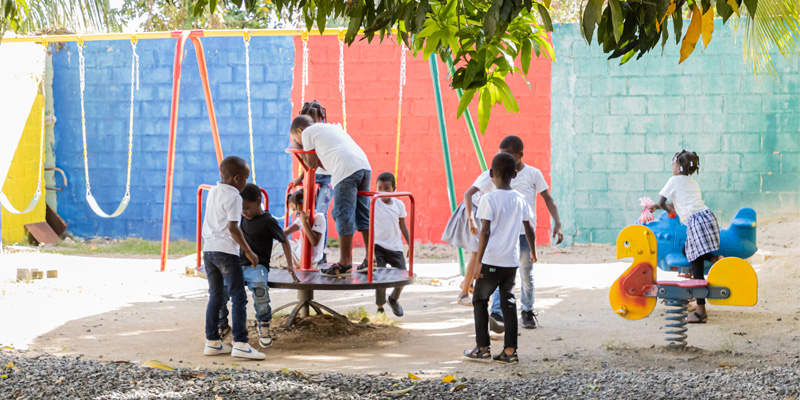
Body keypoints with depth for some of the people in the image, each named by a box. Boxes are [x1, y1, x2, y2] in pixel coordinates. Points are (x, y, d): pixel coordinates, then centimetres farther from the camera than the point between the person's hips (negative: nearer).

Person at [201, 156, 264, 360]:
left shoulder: (212, 192, 14)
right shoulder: (233, 197, -10)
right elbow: (232, 227, -17)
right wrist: (249, 252, -12)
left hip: (208, 249, 8)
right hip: (226, 250, -8)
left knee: (215, 296, 14)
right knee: (238, 297, -7)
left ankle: (212, 341, 15)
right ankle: (240, 343, -14)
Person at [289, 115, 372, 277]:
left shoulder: (307, 132, 13)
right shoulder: (330, 127, 35)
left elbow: (312, 164, 16)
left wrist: (299, 149, 30)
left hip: (346, 170, -8)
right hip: (364, 167, 8)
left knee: (343, 215, -5)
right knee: (362, 214, 12)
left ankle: (345, 264, -5)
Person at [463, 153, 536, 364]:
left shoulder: (489, 199, -10)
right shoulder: (520, 200, 6)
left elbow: (485, 232, -14)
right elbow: (529, 229, 16)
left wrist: (478, 262, -12)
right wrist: (533, 252, 33)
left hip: (491, 261, -5)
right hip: (512, 261, 5)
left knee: (480, 300, 10)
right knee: (508, 302, 10)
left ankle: (482, 348, 10)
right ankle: (510, 350, 6)